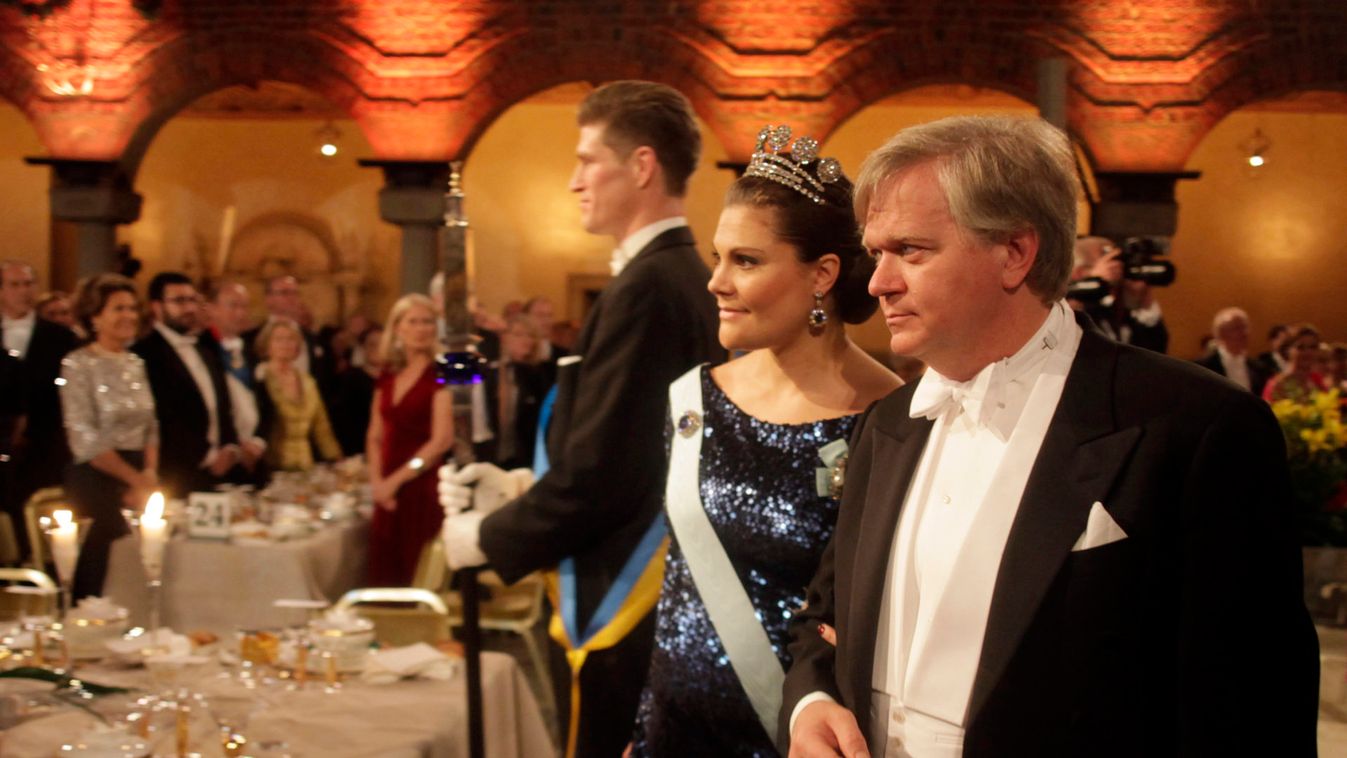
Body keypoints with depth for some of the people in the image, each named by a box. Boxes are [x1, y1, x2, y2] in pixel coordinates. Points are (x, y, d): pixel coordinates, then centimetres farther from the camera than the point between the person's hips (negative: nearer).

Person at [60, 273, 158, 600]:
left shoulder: (136, 363, 14)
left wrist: (150, 474, -3)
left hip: (140, 478, 6)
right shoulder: (78, 365, -6)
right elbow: (85, 440, -11)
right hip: (97, 478, -6)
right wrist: (135, 480, -9)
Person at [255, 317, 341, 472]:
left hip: (303, 465, 5)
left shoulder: (307, 382, 14)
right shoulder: (260, 380, -7)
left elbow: (321, 427, 17)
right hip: (271, 466, -5)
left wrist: (336, 462, 13)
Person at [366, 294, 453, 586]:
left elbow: (442, 439, -12)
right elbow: (375, 437, 17)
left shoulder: (439, 375, -4)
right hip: (389, 495, 6)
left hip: (423, 487, -6)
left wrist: (396, 480, -10)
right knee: (386, 574, 3)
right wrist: (377, 480, 1)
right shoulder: (388, 376, 14)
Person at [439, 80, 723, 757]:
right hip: (671, 605, 9)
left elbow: (599, 479, -22)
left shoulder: (645, 287, -19)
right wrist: (518, 486, 10)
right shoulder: (689, 278, 9)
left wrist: (487, 537, -7)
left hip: (622, 623, -9)